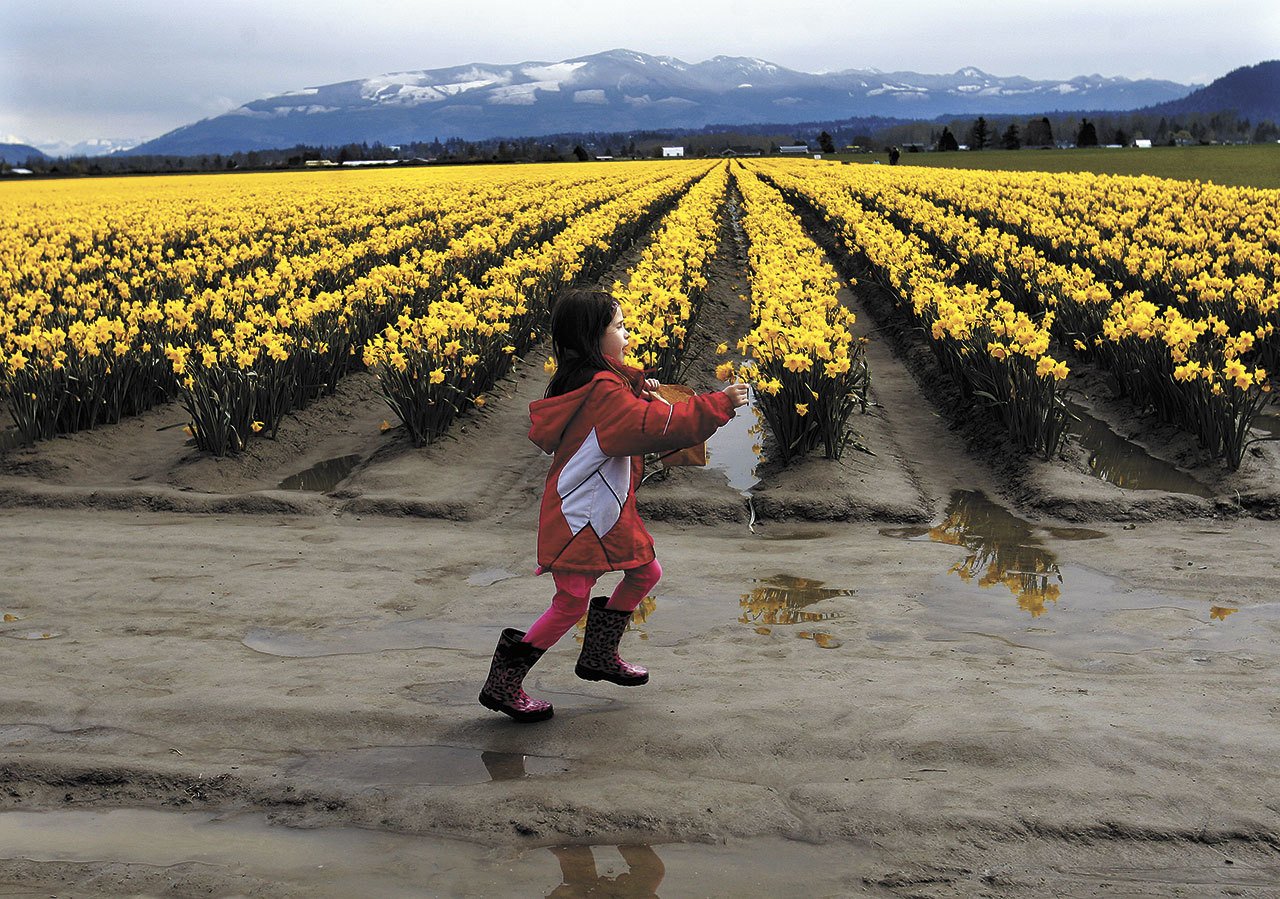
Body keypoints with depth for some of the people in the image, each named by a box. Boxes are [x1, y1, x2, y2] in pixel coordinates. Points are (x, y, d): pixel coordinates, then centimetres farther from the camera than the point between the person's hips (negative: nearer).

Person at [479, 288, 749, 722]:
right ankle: (502, 683, 6)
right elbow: (660, 427, -29)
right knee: (572, 602, -4)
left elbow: (623, 424, 19)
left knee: (645, 572, 18)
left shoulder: (580, 383, 9)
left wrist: (640, 395, 1)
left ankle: (599, 657, 31)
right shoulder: (604, 390, -22)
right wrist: (719, 404, -24)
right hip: (581, 518, -10)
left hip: (607, 513, 10)